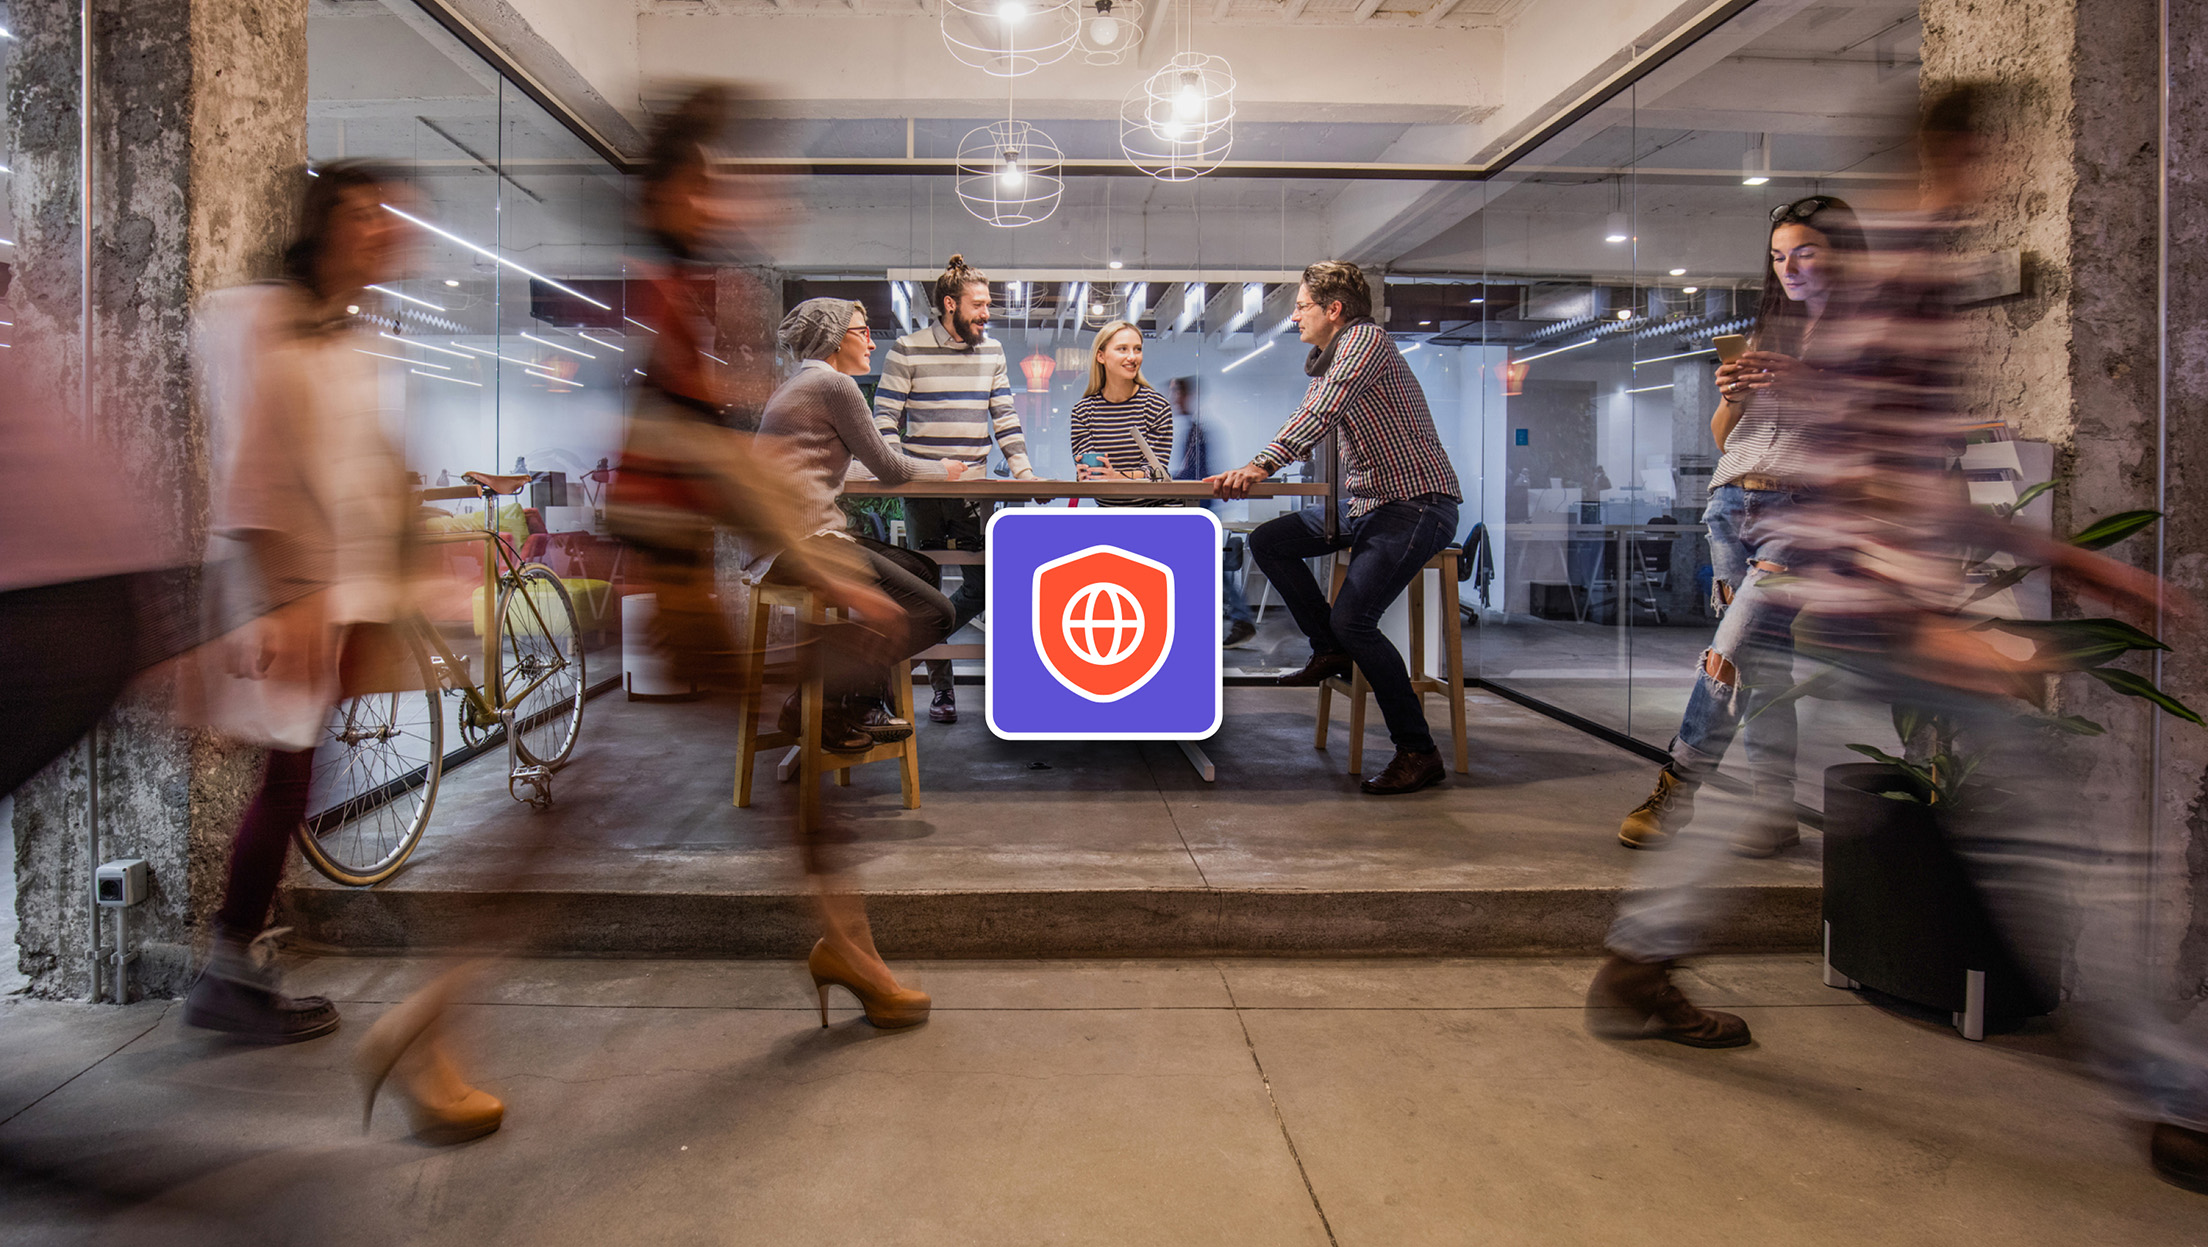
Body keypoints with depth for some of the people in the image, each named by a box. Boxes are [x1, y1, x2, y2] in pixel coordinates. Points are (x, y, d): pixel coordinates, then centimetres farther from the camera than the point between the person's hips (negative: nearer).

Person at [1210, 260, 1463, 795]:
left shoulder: (1367, 339, -13)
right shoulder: (1324, 364, 16)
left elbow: (1322, 413, -26)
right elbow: (1308, 426, 17)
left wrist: (1262, 465, -33)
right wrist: (1247, 471, 1)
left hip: (1419, 505, -10)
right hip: (1364, 501, 10)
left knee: (1352, 616, -23)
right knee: (1268, 542, 7)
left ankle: (1419, 753, -13)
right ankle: (1331, 651, 16)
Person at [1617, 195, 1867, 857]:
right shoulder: (1770, 331, 24)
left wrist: (1807, 384, -16)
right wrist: (1733, 397, 0)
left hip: (1802, 506, -5)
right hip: (1732, 502, 5)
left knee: (1733, 650, -17)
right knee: (1760, 658, -1)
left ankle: (1678, 787, -8)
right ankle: (1776, 808, 3)